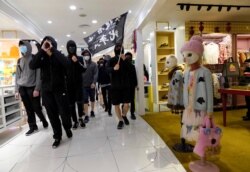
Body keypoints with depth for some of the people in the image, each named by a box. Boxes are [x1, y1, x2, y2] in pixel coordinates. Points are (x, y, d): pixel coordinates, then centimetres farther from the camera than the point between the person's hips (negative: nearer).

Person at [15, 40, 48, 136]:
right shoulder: (19, 61, 12)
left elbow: (38, 74, -8)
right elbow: (17, 76, 14)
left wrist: (37, 89, -15)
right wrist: (17, 90, 8)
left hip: (32, 88, -4)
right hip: (22, 88, 5)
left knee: (37, 108, -2)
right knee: (28, 109, 7)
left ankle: (44, 121, 24)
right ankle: (33, 127, 18)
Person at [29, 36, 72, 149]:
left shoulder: (59, 56, 0)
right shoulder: (41, 58, 5)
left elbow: (67, 64, -22)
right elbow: (32, 66, -15)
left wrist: (53, 49, -20)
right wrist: (42, 50, -18)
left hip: (60, 89, -2)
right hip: (47, 91, 2)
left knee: (64, 113, 1)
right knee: (52, 115, 8)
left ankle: (68, 128, 32)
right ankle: (57, 136, 24)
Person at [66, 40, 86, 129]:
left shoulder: (80, 58, 7)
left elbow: (84, 69, -4)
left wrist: (77, 62, -13)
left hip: (78, 83, 0)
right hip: (69, 84, 0)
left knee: (79, 101, -9)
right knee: (71, 103, 3)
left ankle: (80, 118, 13)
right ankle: (75, 121, 16)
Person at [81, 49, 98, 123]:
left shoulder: (93, 64, 1)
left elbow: (96, 74, -8)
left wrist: (94, 82, -21)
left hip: (92, 84, 1)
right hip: (83, 85, -1)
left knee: (92, 98, 16)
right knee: (85, 100, -5)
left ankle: (92, 111, 35)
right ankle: (86, 116, -2)